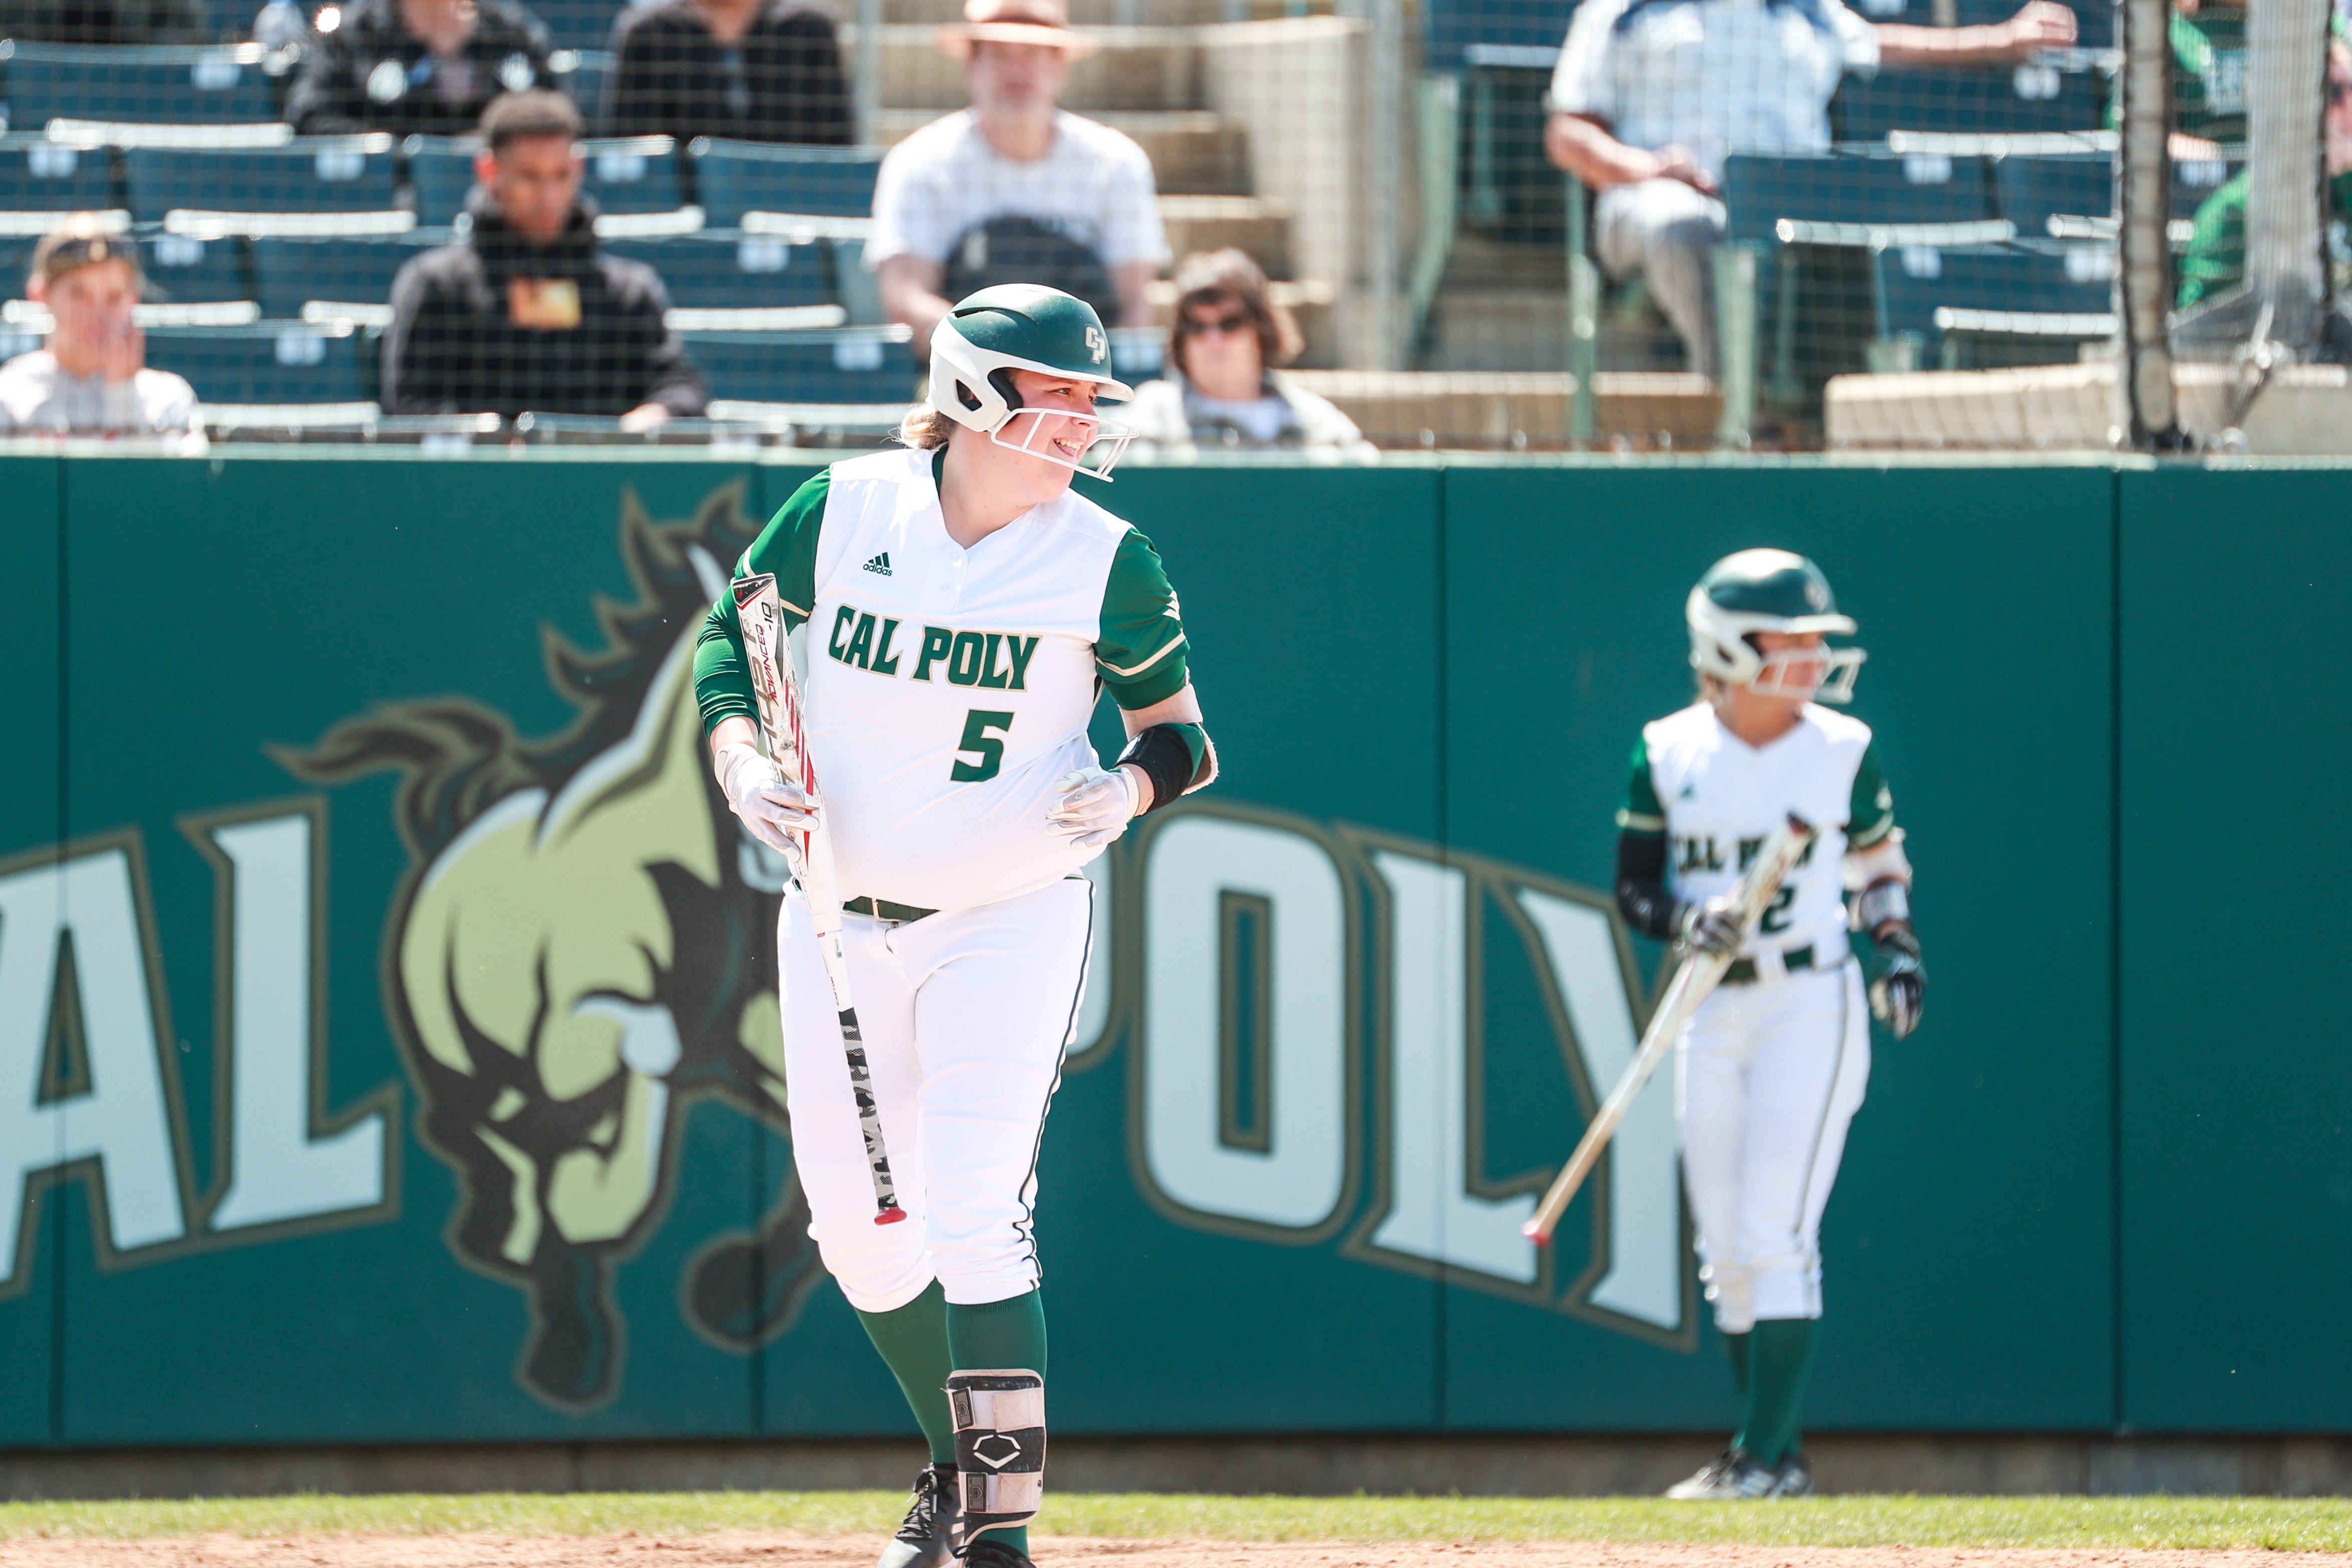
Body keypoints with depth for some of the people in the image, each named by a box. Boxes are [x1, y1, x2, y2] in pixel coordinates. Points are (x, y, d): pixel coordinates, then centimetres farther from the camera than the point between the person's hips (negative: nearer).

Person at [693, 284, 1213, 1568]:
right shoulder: (843, 510, -5)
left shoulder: (1105, 562, -8)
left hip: (1010, 921, -3)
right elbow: (731, 634, 8)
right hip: (840, 920, 3)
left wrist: (1128, 786, -20)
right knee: (856, 1221, 10)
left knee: (972, 1210, -16)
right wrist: (739, 758, -10)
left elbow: (1178, 731, 1)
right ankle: (961, 1461, 32)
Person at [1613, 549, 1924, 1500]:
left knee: (1775, 1237, -11)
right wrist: (1685, 922, -15)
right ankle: (1774, 1456, 17)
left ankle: (1764, 1456, -10)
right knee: (1727, 1250, 6)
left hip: (1809, 1004, -3)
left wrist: (1897, 950, -4)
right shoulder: (1666, 755, 1)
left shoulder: (1842, 752, -1)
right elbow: (1635, 888, 5)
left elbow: (1879, 865, 11)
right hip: (1711, 1011, 3)